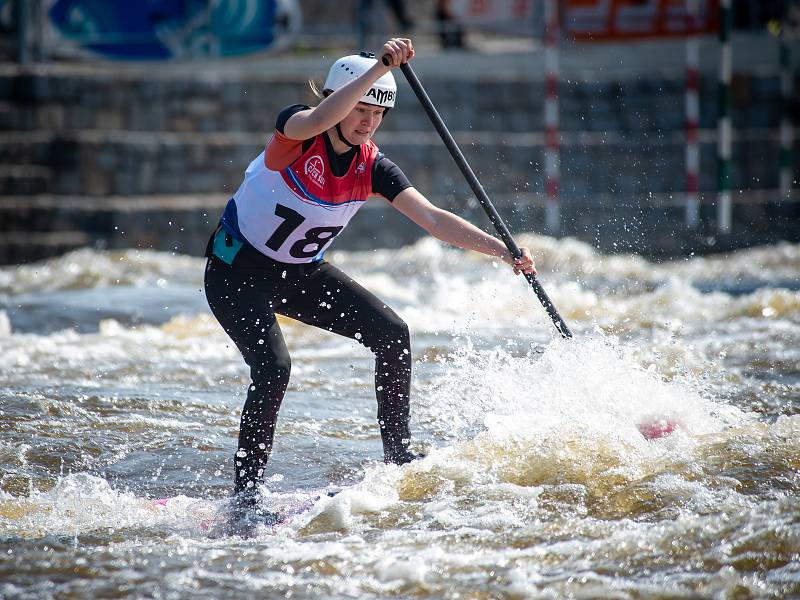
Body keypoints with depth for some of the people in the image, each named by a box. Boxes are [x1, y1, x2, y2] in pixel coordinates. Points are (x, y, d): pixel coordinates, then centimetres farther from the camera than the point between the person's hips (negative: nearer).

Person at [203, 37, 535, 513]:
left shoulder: (373, 167, -8)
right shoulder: (296, 130, -21)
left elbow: (432, 218, -16)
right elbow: (319, 120, -47)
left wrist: (502, 250, -27)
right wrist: (381, 67, -52)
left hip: (301, 272, 6)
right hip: (238, 272, -6)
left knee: (392, 334, -3)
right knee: (274, 368, -25)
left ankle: (400, 455, 10)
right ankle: (245, 494, -14)